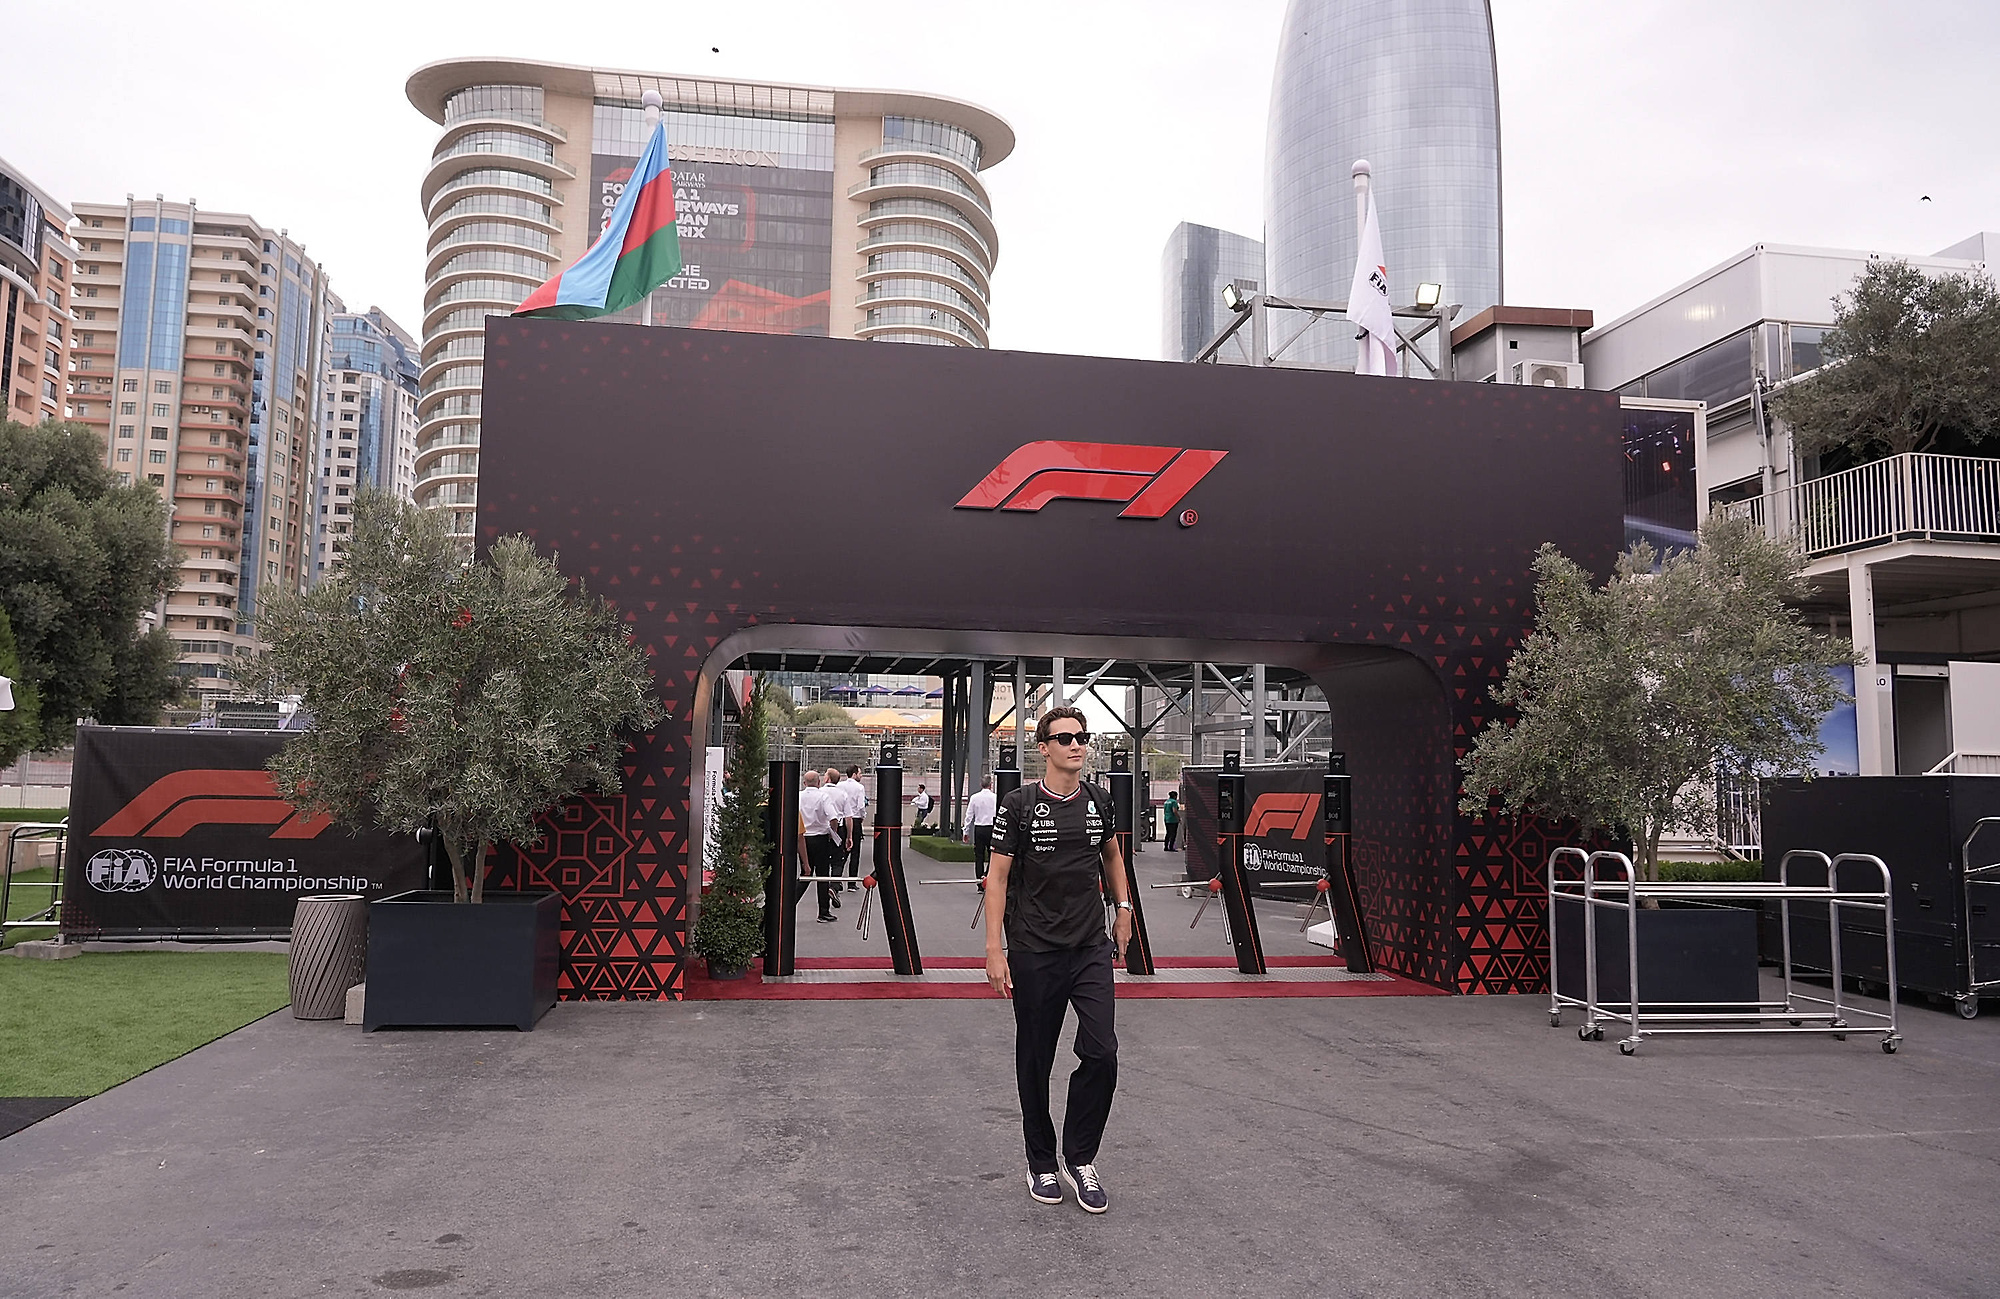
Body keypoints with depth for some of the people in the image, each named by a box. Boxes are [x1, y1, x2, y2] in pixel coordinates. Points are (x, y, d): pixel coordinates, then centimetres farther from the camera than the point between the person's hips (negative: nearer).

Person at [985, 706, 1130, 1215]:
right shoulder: (1019, 805, -6)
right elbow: (998, 877, -7)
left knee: (1101, 1053, -7)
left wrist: (1123, 908, 17)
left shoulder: (1098, 802, 7)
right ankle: (1042, 1163, 25)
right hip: (1035, 953, -3)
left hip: (1092, 949, 3)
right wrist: (994, 949, -13)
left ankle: (1080, 1160, 11)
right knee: (1035, 1062, 8)